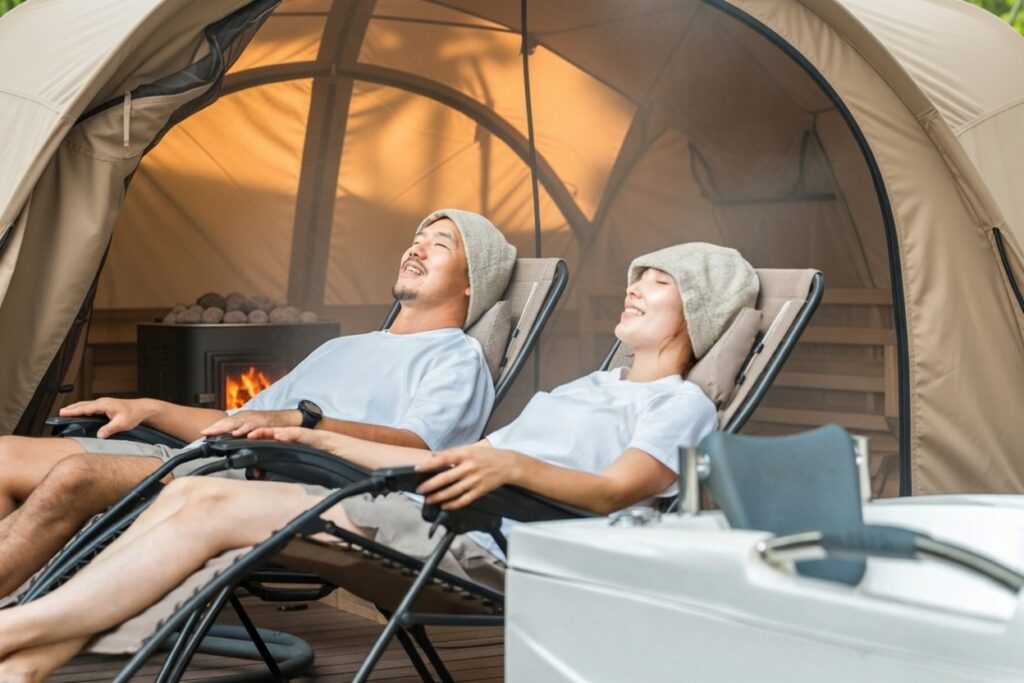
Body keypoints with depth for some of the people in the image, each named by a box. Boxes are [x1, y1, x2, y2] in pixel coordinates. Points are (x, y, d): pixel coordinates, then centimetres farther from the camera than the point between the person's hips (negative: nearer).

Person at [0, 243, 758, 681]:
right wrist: (318, 437, 26)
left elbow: (613, 491, -13)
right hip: (418, 518, 8)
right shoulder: (588, 388, 33)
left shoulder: (681, 405, 7)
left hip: (476, 539, -8)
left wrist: (510, 463, -32)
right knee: (191, 491, -9)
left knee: (214, 510, -21)